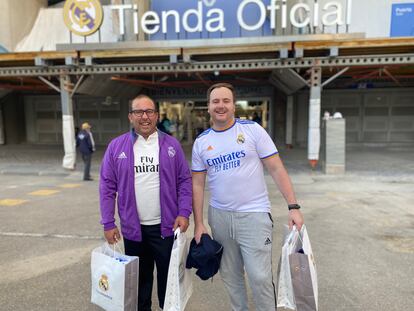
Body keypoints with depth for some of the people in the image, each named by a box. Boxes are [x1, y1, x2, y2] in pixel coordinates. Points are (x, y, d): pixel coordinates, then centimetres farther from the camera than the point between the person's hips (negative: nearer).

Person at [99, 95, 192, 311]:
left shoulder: (171, 145, -1)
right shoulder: (116, 146, -1)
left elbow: (184, 180, 1)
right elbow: (107, 187, 0)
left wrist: (184, 213, -9)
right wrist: (108, 224, -2)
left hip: (166, 226, 0)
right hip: (133, 228, 1)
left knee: (169, 275, 13)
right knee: (139, 276, 18)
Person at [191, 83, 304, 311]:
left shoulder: (252, 129, -4)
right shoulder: (201, 142, 4)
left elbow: (276, 168, -5)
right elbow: (198, 184, 7)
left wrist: (293, 206, -12)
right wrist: (198, 223, 3)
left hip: (254, 214, -3)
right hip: (219, 216, 4)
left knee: (260, 277, -2)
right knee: (230, 275, 15)